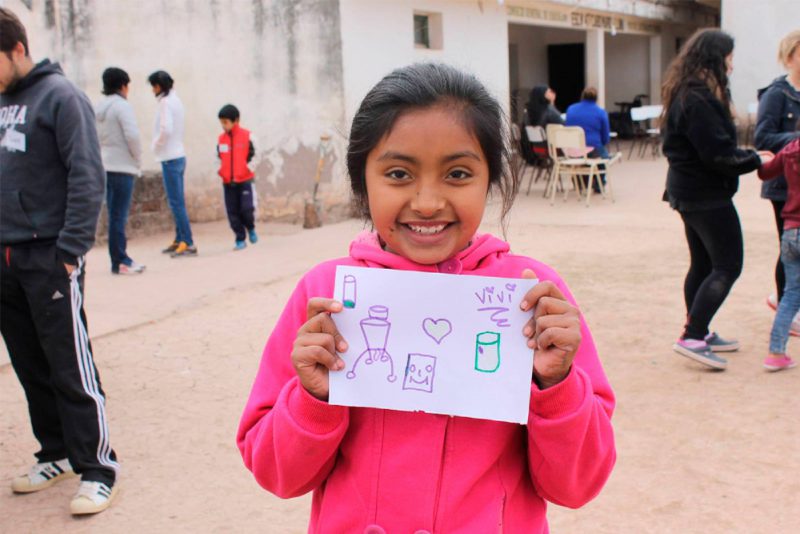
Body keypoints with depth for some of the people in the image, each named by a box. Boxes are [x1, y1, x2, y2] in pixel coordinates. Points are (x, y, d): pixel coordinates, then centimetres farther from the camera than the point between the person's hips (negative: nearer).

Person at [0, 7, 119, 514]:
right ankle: (57, 453, 27)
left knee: (71, 370, -3)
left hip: (49, 258, -7)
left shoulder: (60, 96, -9)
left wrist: (70, 250, -17)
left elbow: (87, 179, -14)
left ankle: (97, 469, 7)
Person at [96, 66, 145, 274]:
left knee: (115, 215, 11)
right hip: (122, 167, -8)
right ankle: (119, 261, -3)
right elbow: (132, 136, -17)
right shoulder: (122, 106, -9)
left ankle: (121, 258, 15)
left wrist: (106, 152, 14)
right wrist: (138, 160, -5)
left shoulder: (99, 108, 14)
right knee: (119, 216, -6)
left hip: (105, 166, 8)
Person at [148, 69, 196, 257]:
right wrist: (159, 144, 12)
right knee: (177, 201, 14)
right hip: (178, 155, 9)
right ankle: (179, 240, 21)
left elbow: (166, 129, -24)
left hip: (170, 158, -9)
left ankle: (188, 243, -9)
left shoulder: (165, 102, -13)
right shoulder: (175, 100, 13)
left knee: (176, 202, -8)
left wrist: (157, 144, -8)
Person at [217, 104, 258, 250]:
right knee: (233, 212, 2)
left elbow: (254, 156, 0)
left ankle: (251, 229, 20)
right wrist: (221, 172, 4)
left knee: (247, 209, -10)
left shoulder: (247, 136, -4)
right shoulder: (221, 139, 6)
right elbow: (219, 158, 16)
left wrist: (249, 168, -7)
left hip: (245, 180, -3)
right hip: (228, 182, 3)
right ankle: (240, 239, 12)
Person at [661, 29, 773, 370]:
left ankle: (698, 333, 25)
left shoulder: (685, 94, 12)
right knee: (728, 267, -6)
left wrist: (748, 155, 10)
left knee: (703, 264, 17)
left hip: (688, 191, 10)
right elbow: (718, 153, -23)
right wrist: (756, 160, -9)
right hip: (708, 195, -10)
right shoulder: (699, 99, -21)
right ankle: (692, 337, -8)